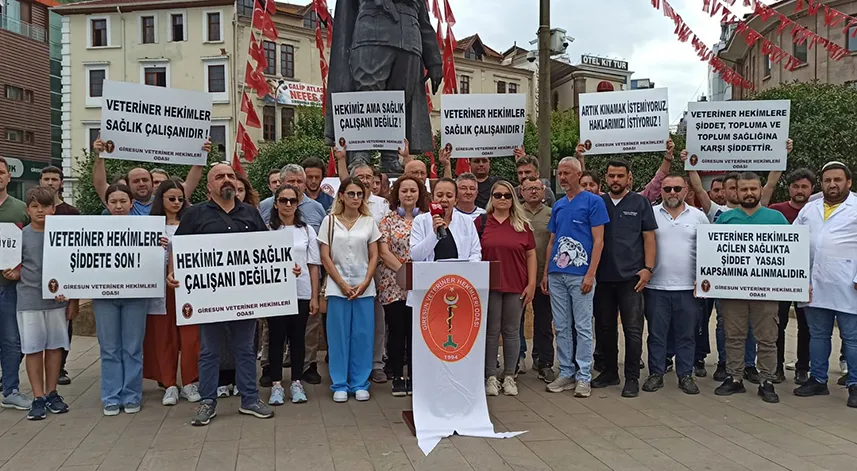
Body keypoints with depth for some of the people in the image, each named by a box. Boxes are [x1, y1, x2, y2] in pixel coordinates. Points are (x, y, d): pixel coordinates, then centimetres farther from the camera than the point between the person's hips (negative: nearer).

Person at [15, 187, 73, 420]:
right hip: (29, 301, -1)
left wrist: (73, 300, 4)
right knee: (33, 348, 4)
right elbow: (16, 270, 7)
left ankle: (51, 393, 22)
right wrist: (13, 273, -14)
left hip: (58, 300, 1)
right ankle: (38, 398, 14)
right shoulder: (21, 236, 1)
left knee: (55, 346, 9)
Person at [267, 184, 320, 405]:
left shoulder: (307, 230, 7)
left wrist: (314, 297, 1)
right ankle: (276, 384, 12)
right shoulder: (268, 229, 0)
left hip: (301, 293, 2)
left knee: (297, 338, 8)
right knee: (276, 338, 3)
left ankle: (296, 382, 18)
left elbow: (313, 266, 6)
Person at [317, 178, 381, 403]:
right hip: (337, 287, -1)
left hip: (364, 287, 1)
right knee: (338, 336, 2)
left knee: (362, 336, 3)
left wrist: (365, 283, -7)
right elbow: (325, 257, -1)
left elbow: (374, 256, 6)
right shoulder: (330, 221, 2)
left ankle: (360, 384, 15)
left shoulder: (369, 222, 7)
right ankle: (339, 385, 13)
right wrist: (343, 284, -8)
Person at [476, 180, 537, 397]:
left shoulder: (522, 225, 7)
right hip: (489, 286, -1)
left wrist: (531, 283, -1)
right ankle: (491, 377, 14)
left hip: (516, 286, 1)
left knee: (511, 331, 7)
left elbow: (531, 255, 6)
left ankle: (509, 377, 18)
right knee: (491, 331, 5)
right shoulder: (481, 222, 3)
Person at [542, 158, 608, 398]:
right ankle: (566, 373, 19)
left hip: (580, 274, -6)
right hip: (556, 275, 6)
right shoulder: (558, 206, 15)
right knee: (562, 327, 9)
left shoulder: (593, 201, -3)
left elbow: (598, 240, -8)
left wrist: (591, 274, -15)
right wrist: (545, 273, 13)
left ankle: (584, 376, 7)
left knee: (583, 327, 0)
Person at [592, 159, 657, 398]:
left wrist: (648, 268, -9)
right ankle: (610, 372, 24)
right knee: (604, 327, 11)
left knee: (632, 329, -1)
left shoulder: (640, 203, 3)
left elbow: (649, 237, 2)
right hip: (603, 277, 3)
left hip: (630, 277, -3)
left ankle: (632, 378, 8)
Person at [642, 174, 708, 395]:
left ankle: (685, 375, 19)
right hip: (656, 286, -1)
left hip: (687, 287, 1)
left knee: (686, 335, 8)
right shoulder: (650, 214, 2)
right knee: (656, 333, 6)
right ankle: (656, 374, 17)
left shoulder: (698, 216, 5)